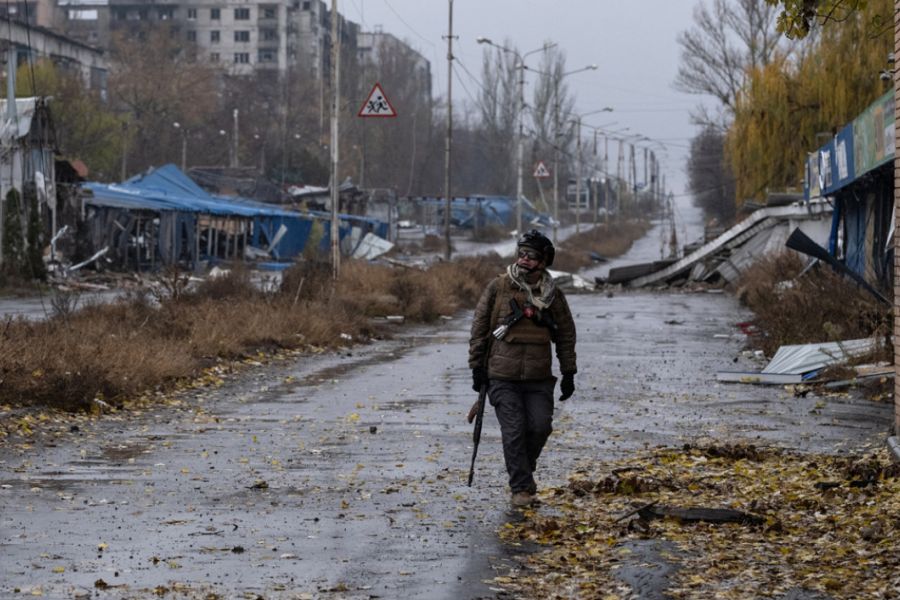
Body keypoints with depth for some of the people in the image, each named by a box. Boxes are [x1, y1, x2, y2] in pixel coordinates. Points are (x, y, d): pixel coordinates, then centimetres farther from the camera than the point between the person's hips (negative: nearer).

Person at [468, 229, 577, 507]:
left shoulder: (553, 296, 6)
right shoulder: (498, 288, 0)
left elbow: (566, 335, 13)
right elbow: (479, 328, 3)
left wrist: (568, 373, 8)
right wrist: (477, 366, 1)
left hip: (539, 378, 2)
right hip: (503, 377, -2)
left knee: (540, 427, -5)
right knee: (513, 430, -6)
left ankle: (523, 467, 24)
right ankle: (521, 488, 2)